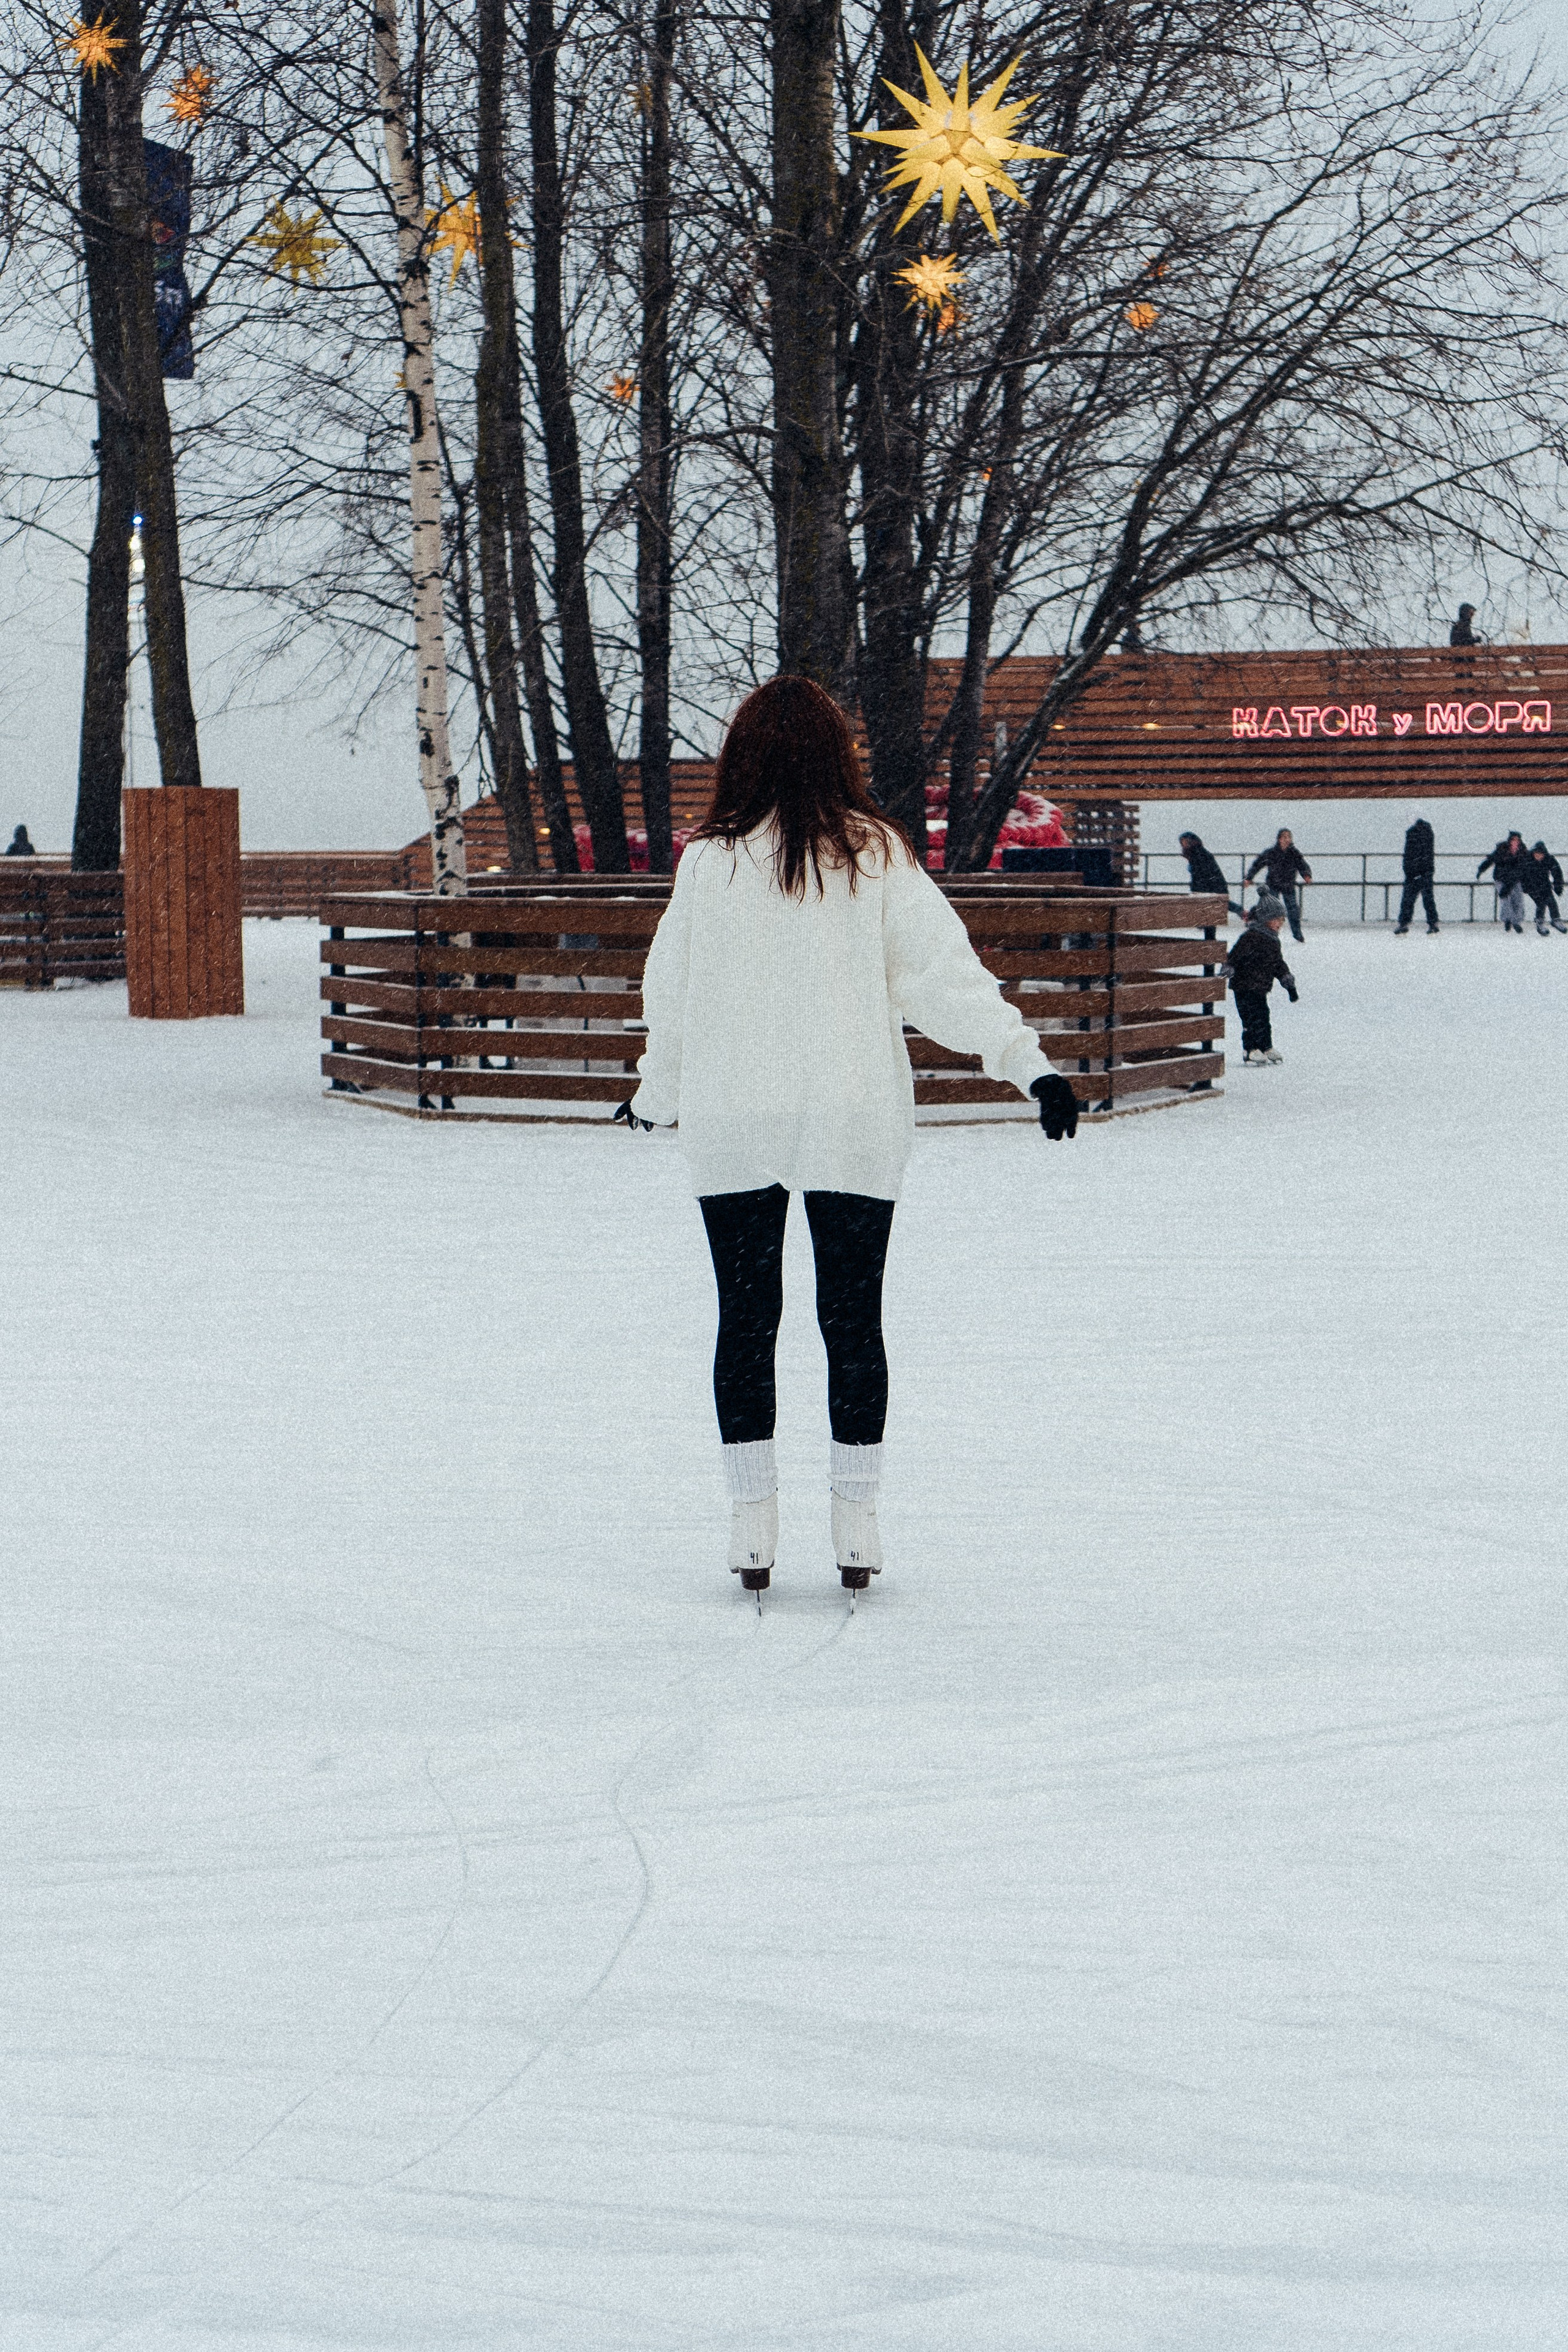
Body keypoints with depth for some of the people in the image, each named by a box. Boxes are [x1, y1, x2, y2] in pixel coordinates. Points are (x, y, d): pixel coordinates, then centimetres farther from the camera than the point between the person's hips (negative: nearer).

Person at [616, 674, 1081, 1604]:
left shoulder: (710, 861, -4)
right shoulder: (878, 856, -3)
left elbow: (671, 994, 4)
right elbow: (945, 972, -8)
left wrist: (657, 1097, 19)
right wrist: (1027, 1061, -6)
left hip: (734, 1121, 0)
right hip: (855, 1124, 0)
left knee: (747, 1317, 8)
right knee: (854, 1318, 8)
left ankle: (753, 1523, 8)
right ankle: (858, 1524, 9)